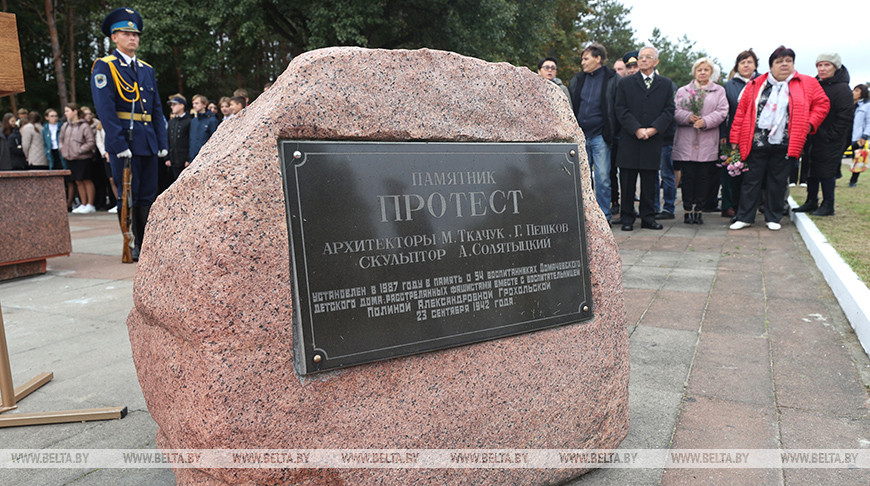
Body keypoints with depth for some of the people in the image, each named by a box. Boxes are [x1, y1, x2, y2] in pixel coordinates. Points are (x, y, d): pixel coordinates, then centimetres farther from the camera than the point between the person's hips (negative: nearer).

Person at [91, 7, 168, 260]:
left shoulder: (147, 69, 18)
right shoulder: (104, 67, 0)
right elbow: (105, 110, -10)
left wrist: (162, 142, 7)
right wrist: (119, 145, -18)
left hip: (148, 143, 6)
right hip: (123, 141, -6)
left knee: (148, 197, 8)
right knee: (128, 197, -2)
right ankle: (131, 248, 6)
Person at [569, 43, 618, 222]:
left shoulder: (613, 80, -1)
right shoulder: (577, 80, 12)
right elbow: (570, 106, 18)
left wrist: (611, 132, -4)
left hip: (600, 137, -4)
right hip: (580, 136, 4)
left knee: (602, 179, -2)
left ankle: (603, 217, 8)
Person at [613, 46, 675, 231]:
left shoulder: (666, 84, 12)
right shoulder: (625, 83, 8)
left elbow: (669, 110, 5)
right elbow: (621, 110, 0)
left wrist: (653, 129, -10)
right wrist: (636, 129, -11)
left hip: (653, 140, 1)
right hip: (629, 140, -1)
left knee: (649, 182, 6)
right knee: (627, 182, 1)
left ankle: (648, 218, 14)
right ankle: (627, 218, 9)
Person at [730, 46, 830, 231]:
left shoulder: (807, 84, 9)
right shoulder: (755, 85, 8)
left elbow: (822, 104, 13)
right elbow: (741, 111, 6)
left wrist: (810, 123, -2)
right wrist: (735, 138, 2)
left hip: (784, 145, 0)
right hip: (756, 143, 0)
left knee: (777, 182, 7)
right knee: (751, 180, 2)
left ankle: (773, 218, 18)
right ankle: (744, 217, 9)